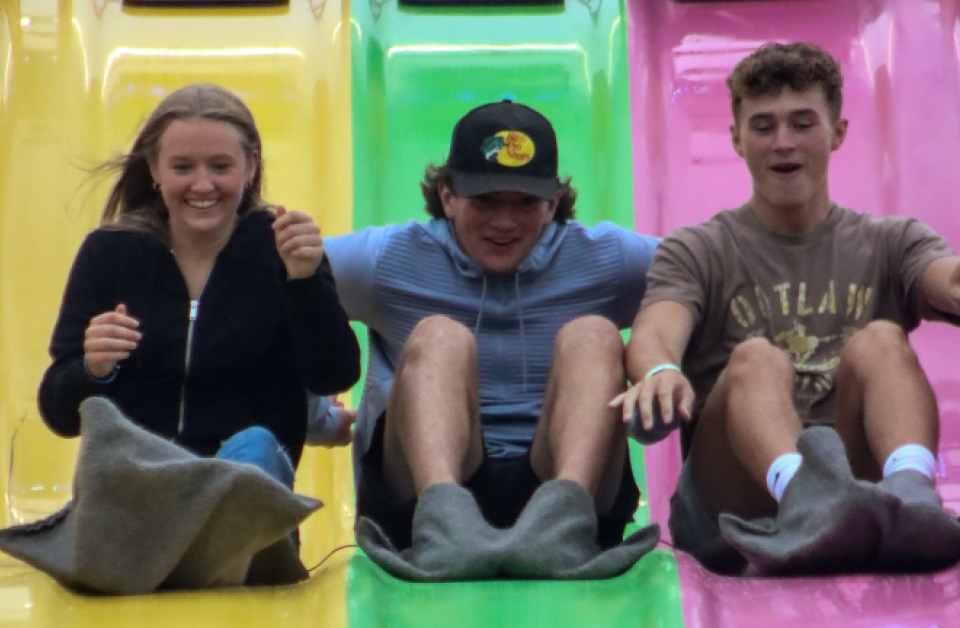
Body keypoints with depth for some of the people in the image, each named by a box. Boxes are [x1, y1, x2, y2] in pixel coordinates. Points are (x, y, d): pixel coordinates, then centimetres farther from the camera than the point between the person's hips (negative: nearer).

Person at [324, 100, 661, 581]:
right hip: (419, 487, -1)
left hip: (553, 476, 1)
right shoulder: (388, 260, 9)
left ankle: (564, 510, -46)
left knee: (593, 335, -17)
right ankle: (442, 513, -51)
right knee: (438, 337, -22)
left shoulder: (604, 261, 11)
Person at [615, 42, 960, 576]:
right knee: (756, 358, -28)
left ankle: (910, 493, -51)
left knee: (879, 340, -22)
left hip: (864, 468, 1)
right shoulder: (697, 252, 15)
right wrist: (659, 371, -34)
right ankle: (808, 496, -58)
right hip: (731, 500, -1)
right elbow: (653, 333, -7)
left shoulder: (888, 245, 20)